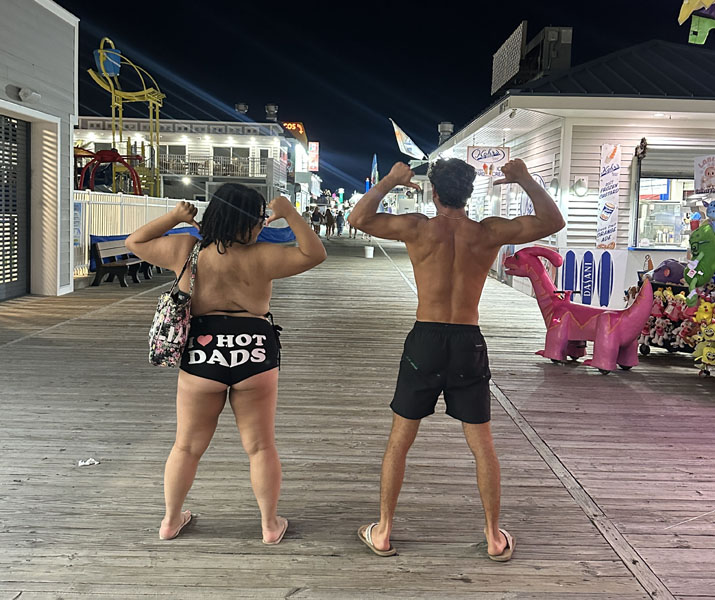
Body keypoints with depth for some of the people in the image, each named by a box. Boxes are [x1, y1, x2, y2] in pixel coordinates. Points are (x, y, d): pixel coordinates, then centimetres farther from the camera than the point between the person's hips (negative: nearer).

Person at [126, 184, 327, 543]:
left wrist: (174, 217, 8)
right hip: (254, 356, -2)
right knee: (260, 446, 13)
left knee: (187, 446, 19)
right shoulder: (258, 258, -11)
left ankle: (171, 520, 33)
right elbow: (314, 254, -5)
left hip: (200, 355, 2)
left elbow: (135, 242, 13)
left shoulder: (184, 251, -2)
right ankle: (270, 524, 25)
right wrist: (289, 214, -5)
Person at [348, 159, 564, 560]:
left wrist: (390, 181, 9)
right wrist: (524, 179, 8)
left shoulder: (418, 229, -6)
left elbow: (359, 219, 1)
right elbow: (553, 222, 3)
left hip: (426, 340, -1)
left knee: (399, 441, 12)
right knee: (482, 445, 13)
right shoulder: (489, 233, -3)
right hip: (469, 345, 1)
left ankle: (383, 532, 20)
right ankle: (495, 537, 23)